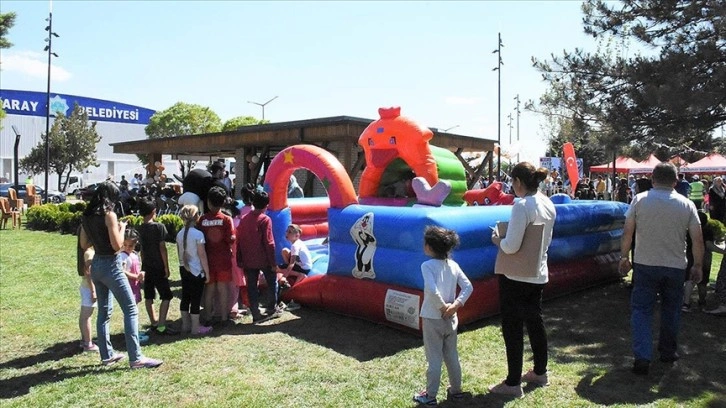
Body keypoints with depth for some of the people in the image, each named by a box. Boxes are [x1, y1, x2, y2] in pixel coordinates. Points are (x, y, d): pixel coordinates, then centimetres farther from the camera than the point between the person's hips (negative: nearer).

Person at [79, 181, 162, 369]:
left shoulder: (87, 215, 7)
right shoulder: (109, 214, -15)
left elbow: (84, 244, 13)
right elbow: (117, 245, -18)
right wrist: (122, 228, -4)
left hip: (96, 265, 8)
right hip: (110, 266, -8)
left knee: (104, 311, 16)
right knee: (131, 310, -5)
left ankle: (107, 354, 23)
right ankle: (136, 358, -8)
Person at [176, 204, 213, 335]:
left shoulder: (179, 234, 3)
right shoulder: (198, 234, -15)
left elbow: (179, 253, 11)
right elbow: (202, 255, -14)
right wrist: (207, 272, -7)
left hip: (184, 270, 7)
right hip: (196, 271, -6)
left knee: (185, 297, 14)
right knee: (196, 299, 0)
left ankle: (185, 325, 24)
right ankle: (195, 328, 7)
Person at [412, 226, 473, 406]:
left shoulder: (428, 266, -16)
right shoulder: (453, 265, 1)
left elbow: (432, 290, -30)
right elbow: (468, 287, -4)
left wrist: (442, 306, -16)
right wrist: (456, 305, -8)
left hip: (433, 319, -5)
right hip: (451, 318, 5)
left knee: (434, 359, 5)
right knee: (452, 356, 19)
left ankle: (430, 396, 16)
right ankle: (456, 390, 31)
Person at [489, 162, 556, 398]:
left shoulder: (522, 206, -22)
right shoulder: (548, 204, 5)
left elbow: (511, 246, -24)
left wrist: (497, 240, -5)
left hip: (516, 276, -8)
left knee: (512, 328, 2)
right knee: (535, 321, 21)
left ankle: (513, 383, 11)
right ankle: (540, 372, 35)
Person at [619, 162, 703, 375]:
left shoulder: (640, 200, -6)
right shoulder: (687, 204, -2)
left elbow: (627, 232, -7)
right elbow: (697, 239, -2)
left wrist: (624, 257, 4)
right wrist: (698, 265, 9)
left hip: (645, 264, -2)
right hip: (676, 266, 2)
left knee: (641, 310, 3)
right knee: (671, 310, 19)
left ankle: (642, 357, -6)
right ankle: (668, 352, 32)